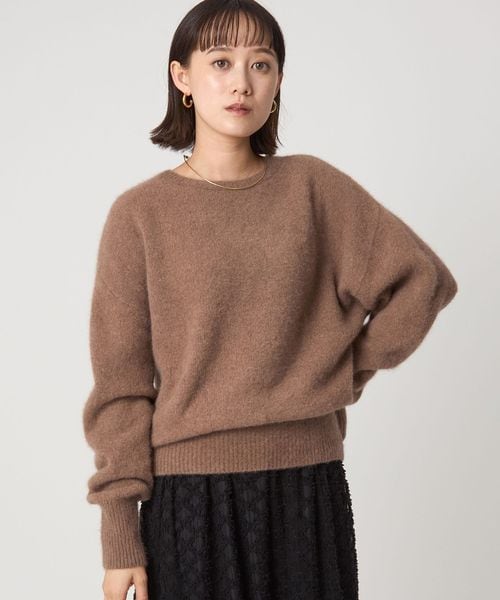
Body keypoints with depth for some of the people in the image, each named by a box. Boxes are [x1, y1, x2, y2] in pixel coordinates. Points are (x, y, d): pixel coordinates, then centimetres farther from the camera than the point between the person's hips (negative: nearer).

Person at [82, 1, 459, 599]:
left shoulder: (313, 186, 1)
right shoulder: (140, 214, -3)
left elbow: (423, 279, 4)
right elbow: (120, 385, -3)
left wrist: (345, 375, 1)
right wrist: (119, 536, -6)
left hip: (307, 485, 2)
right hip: (190, 490, -1)